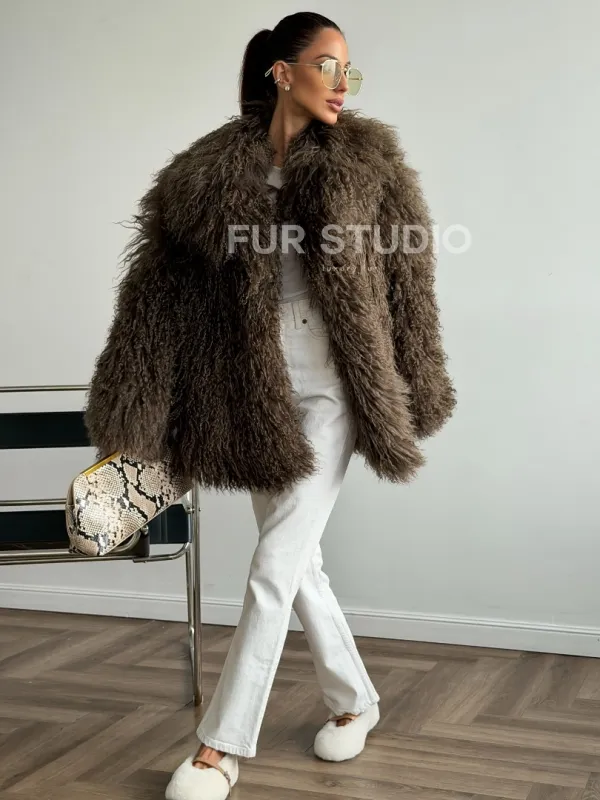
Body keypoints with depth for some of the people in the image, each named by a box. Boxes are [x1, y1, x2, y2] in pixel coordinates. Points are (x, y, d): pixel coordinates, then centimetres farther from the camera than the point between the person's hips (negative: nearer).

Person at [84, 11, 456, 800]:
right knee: (298, 559, 12)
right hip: (256, 391, 2)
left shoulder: (369, 163, 0)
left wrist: (414, 392, 4)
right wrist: (129, 420, -6)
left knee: (276, 566, -5)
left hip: (333, 388, -2)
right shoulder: (213, 170, 0)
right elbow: (161, 287, -3)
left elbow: (407, 283, 3)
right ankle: (356, 703, 33)